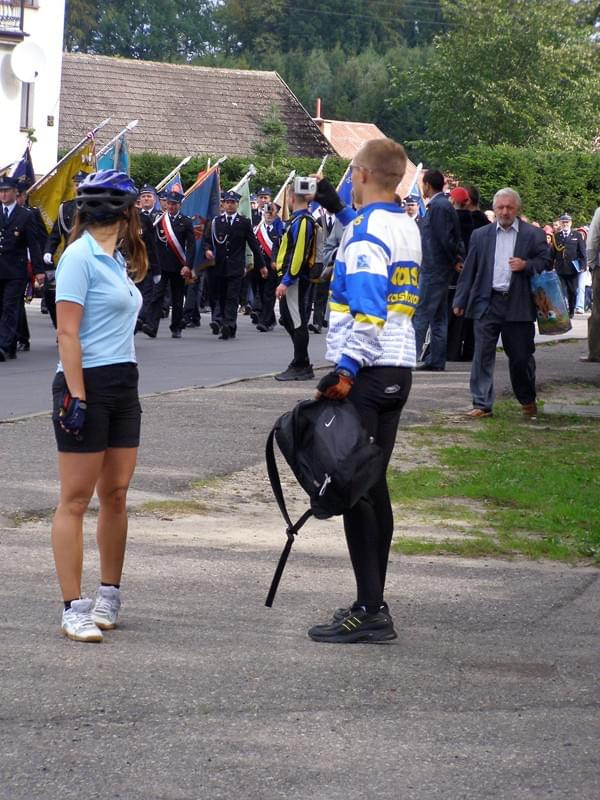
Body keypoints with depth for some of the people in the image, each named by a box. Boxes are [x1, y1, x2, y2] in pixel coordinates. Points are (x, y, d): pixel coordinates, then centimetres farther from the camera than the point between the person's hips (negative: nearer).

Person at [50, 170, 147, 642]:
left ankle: (109, 597, 21)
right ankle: (74, 609, -2)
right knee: (77, 499, -4)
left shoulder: (115, 260, 15)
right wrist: (76, 397, -19)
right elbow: (68, 333, -15)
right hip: (88, 385, -8)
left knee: (116, 496, 11)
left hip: (123, 385, 8)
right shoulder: (80, 256, -11)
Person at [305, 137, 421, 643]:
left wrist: (347, 369, -25)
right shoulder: (407, 228, 13)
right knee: (372, 486, 14)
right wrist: (340, 209, 43)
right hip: (399, 369, 9)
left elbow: (368, 310, -23)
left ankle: (371, 612, -11)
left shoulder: (365, 234, -14)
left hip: (365, 372, -9)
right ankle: (373, 602, 18)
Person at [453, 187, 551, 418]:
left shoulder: (534, 235, 5)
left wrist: (526, 265, -15)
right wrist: (460, 301, 6)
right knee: (482, 355, -3)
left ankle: (528, 400, 26)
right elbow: (469, 270, 10)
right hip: (486, 303, 1)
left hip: (518, 304, -1)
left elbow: (546, 263, 5)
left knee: (521, 356, 6)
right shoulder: (480, 235, 10)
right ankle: (482, 404, 1)